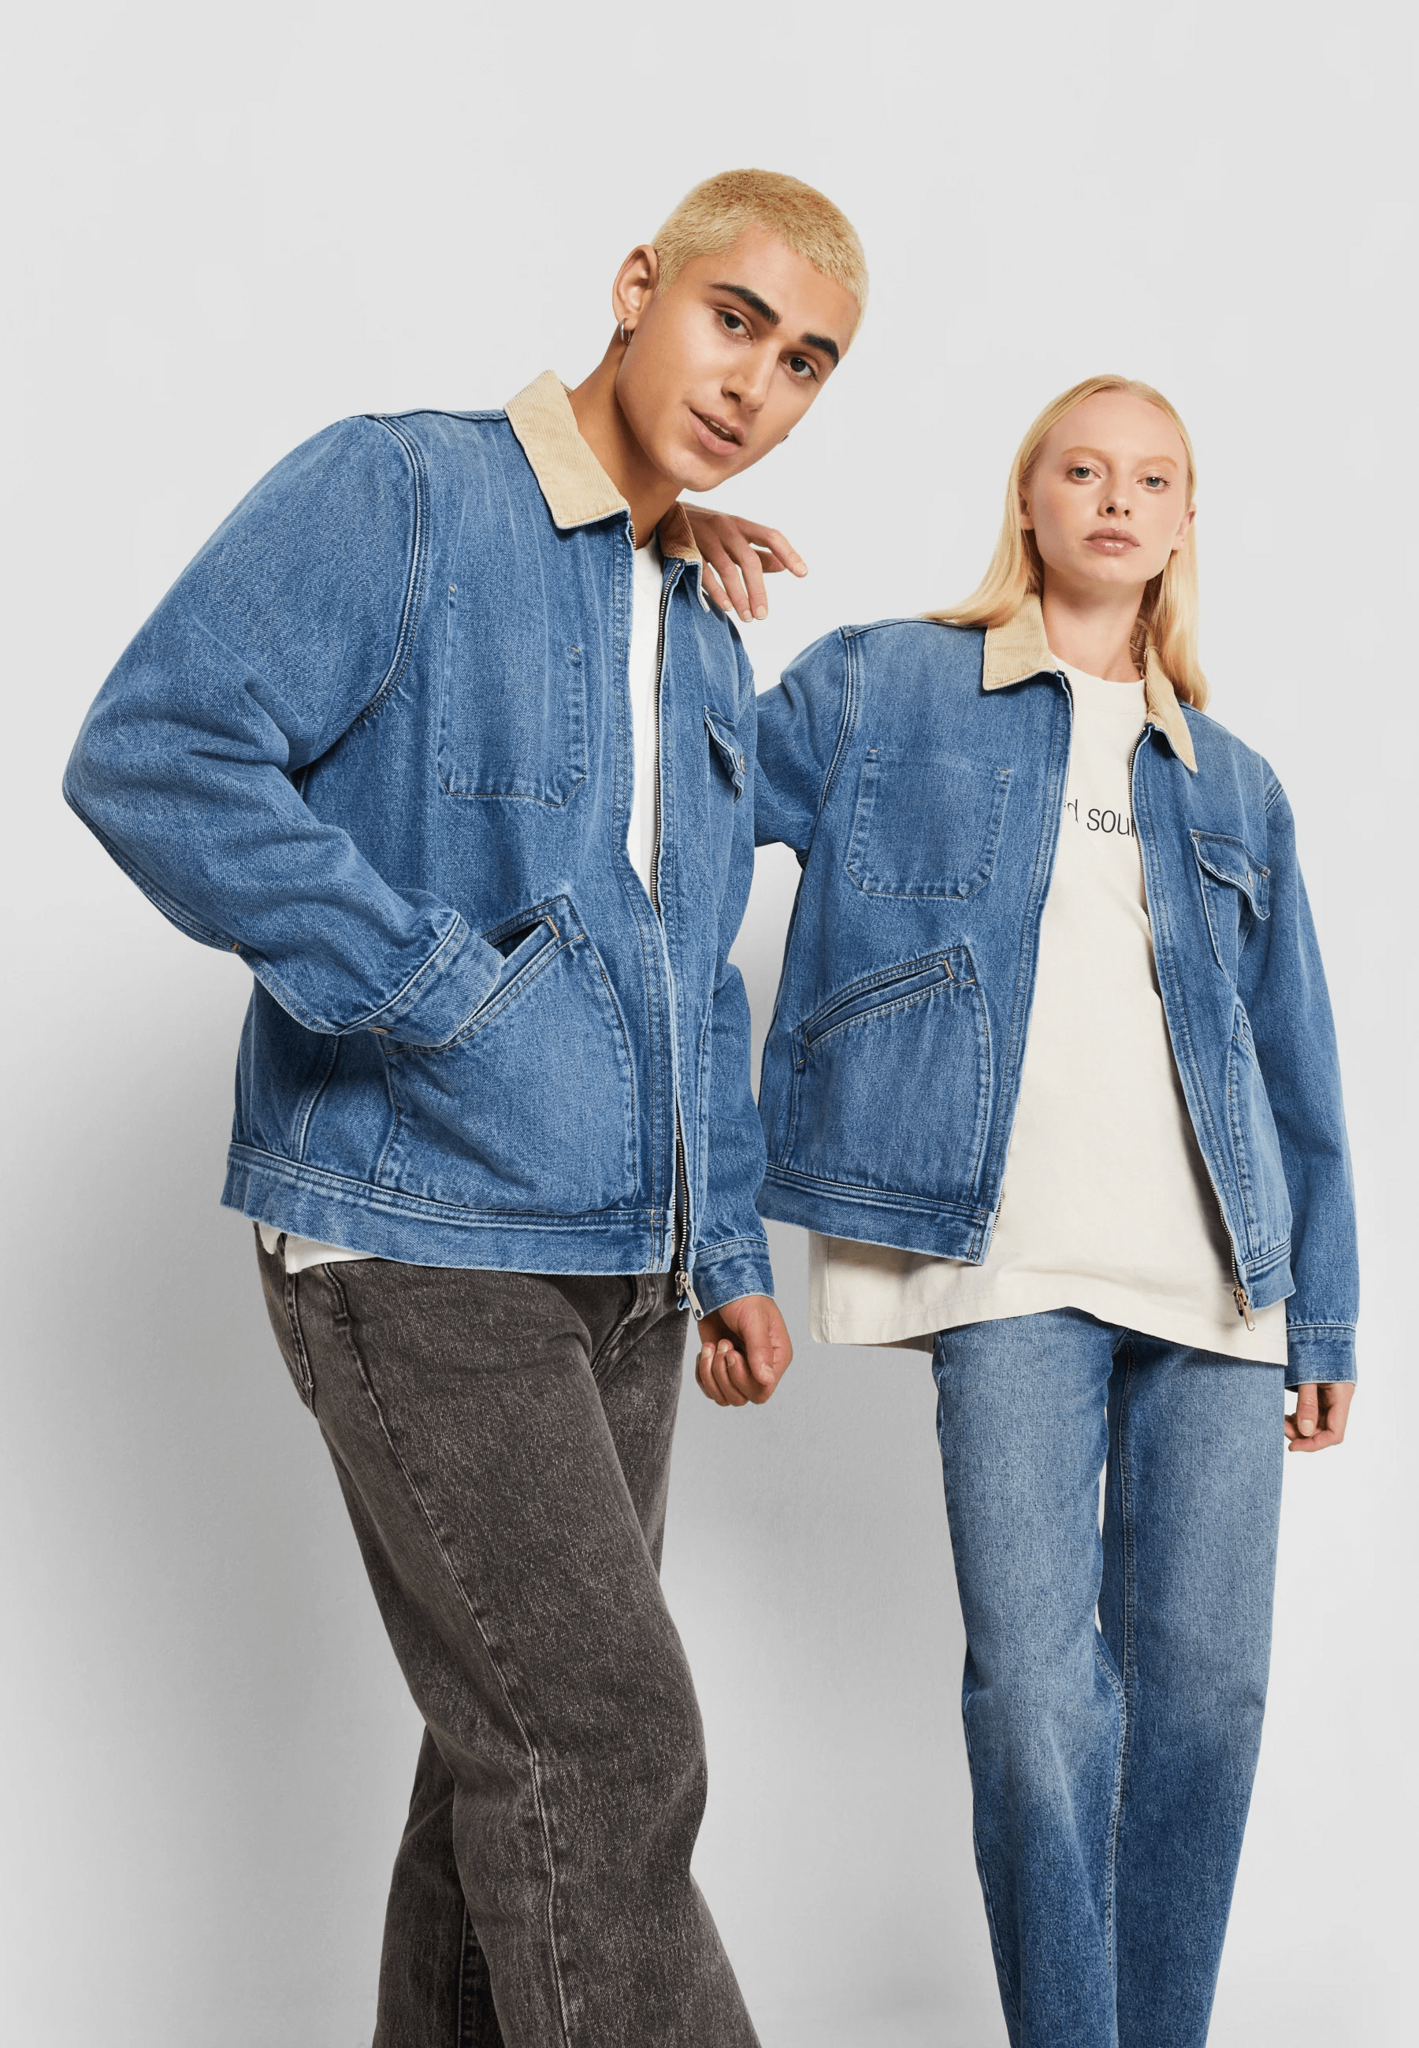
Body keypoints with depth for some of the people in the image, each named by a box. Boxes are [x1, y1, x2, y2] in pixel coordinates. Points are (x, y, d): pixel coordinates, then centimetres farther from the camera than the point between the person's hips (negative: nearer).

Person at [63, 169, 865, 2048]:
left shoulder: (713, 653, 18)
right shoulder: (395, 496, -6)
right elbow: (154, 752, -19)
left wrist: (729, 1255, 18)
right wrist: (432, 987, -20)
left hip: (618, 1276, 8)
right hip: (418, 1246, -8)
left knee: (522, 1735, 14)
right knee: (604, 1739, -8)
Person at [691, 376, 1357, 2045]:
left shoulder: (1233, 787, 19)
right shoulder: (883, 690, 11)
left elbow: (1298, 1070, 18)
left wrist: (1326, 1320, 14)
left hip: (1215, 1273, 4)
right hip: (1014, 1263, -3)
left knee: (1205, 1684, 4)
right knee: (1036, 1684, -7)